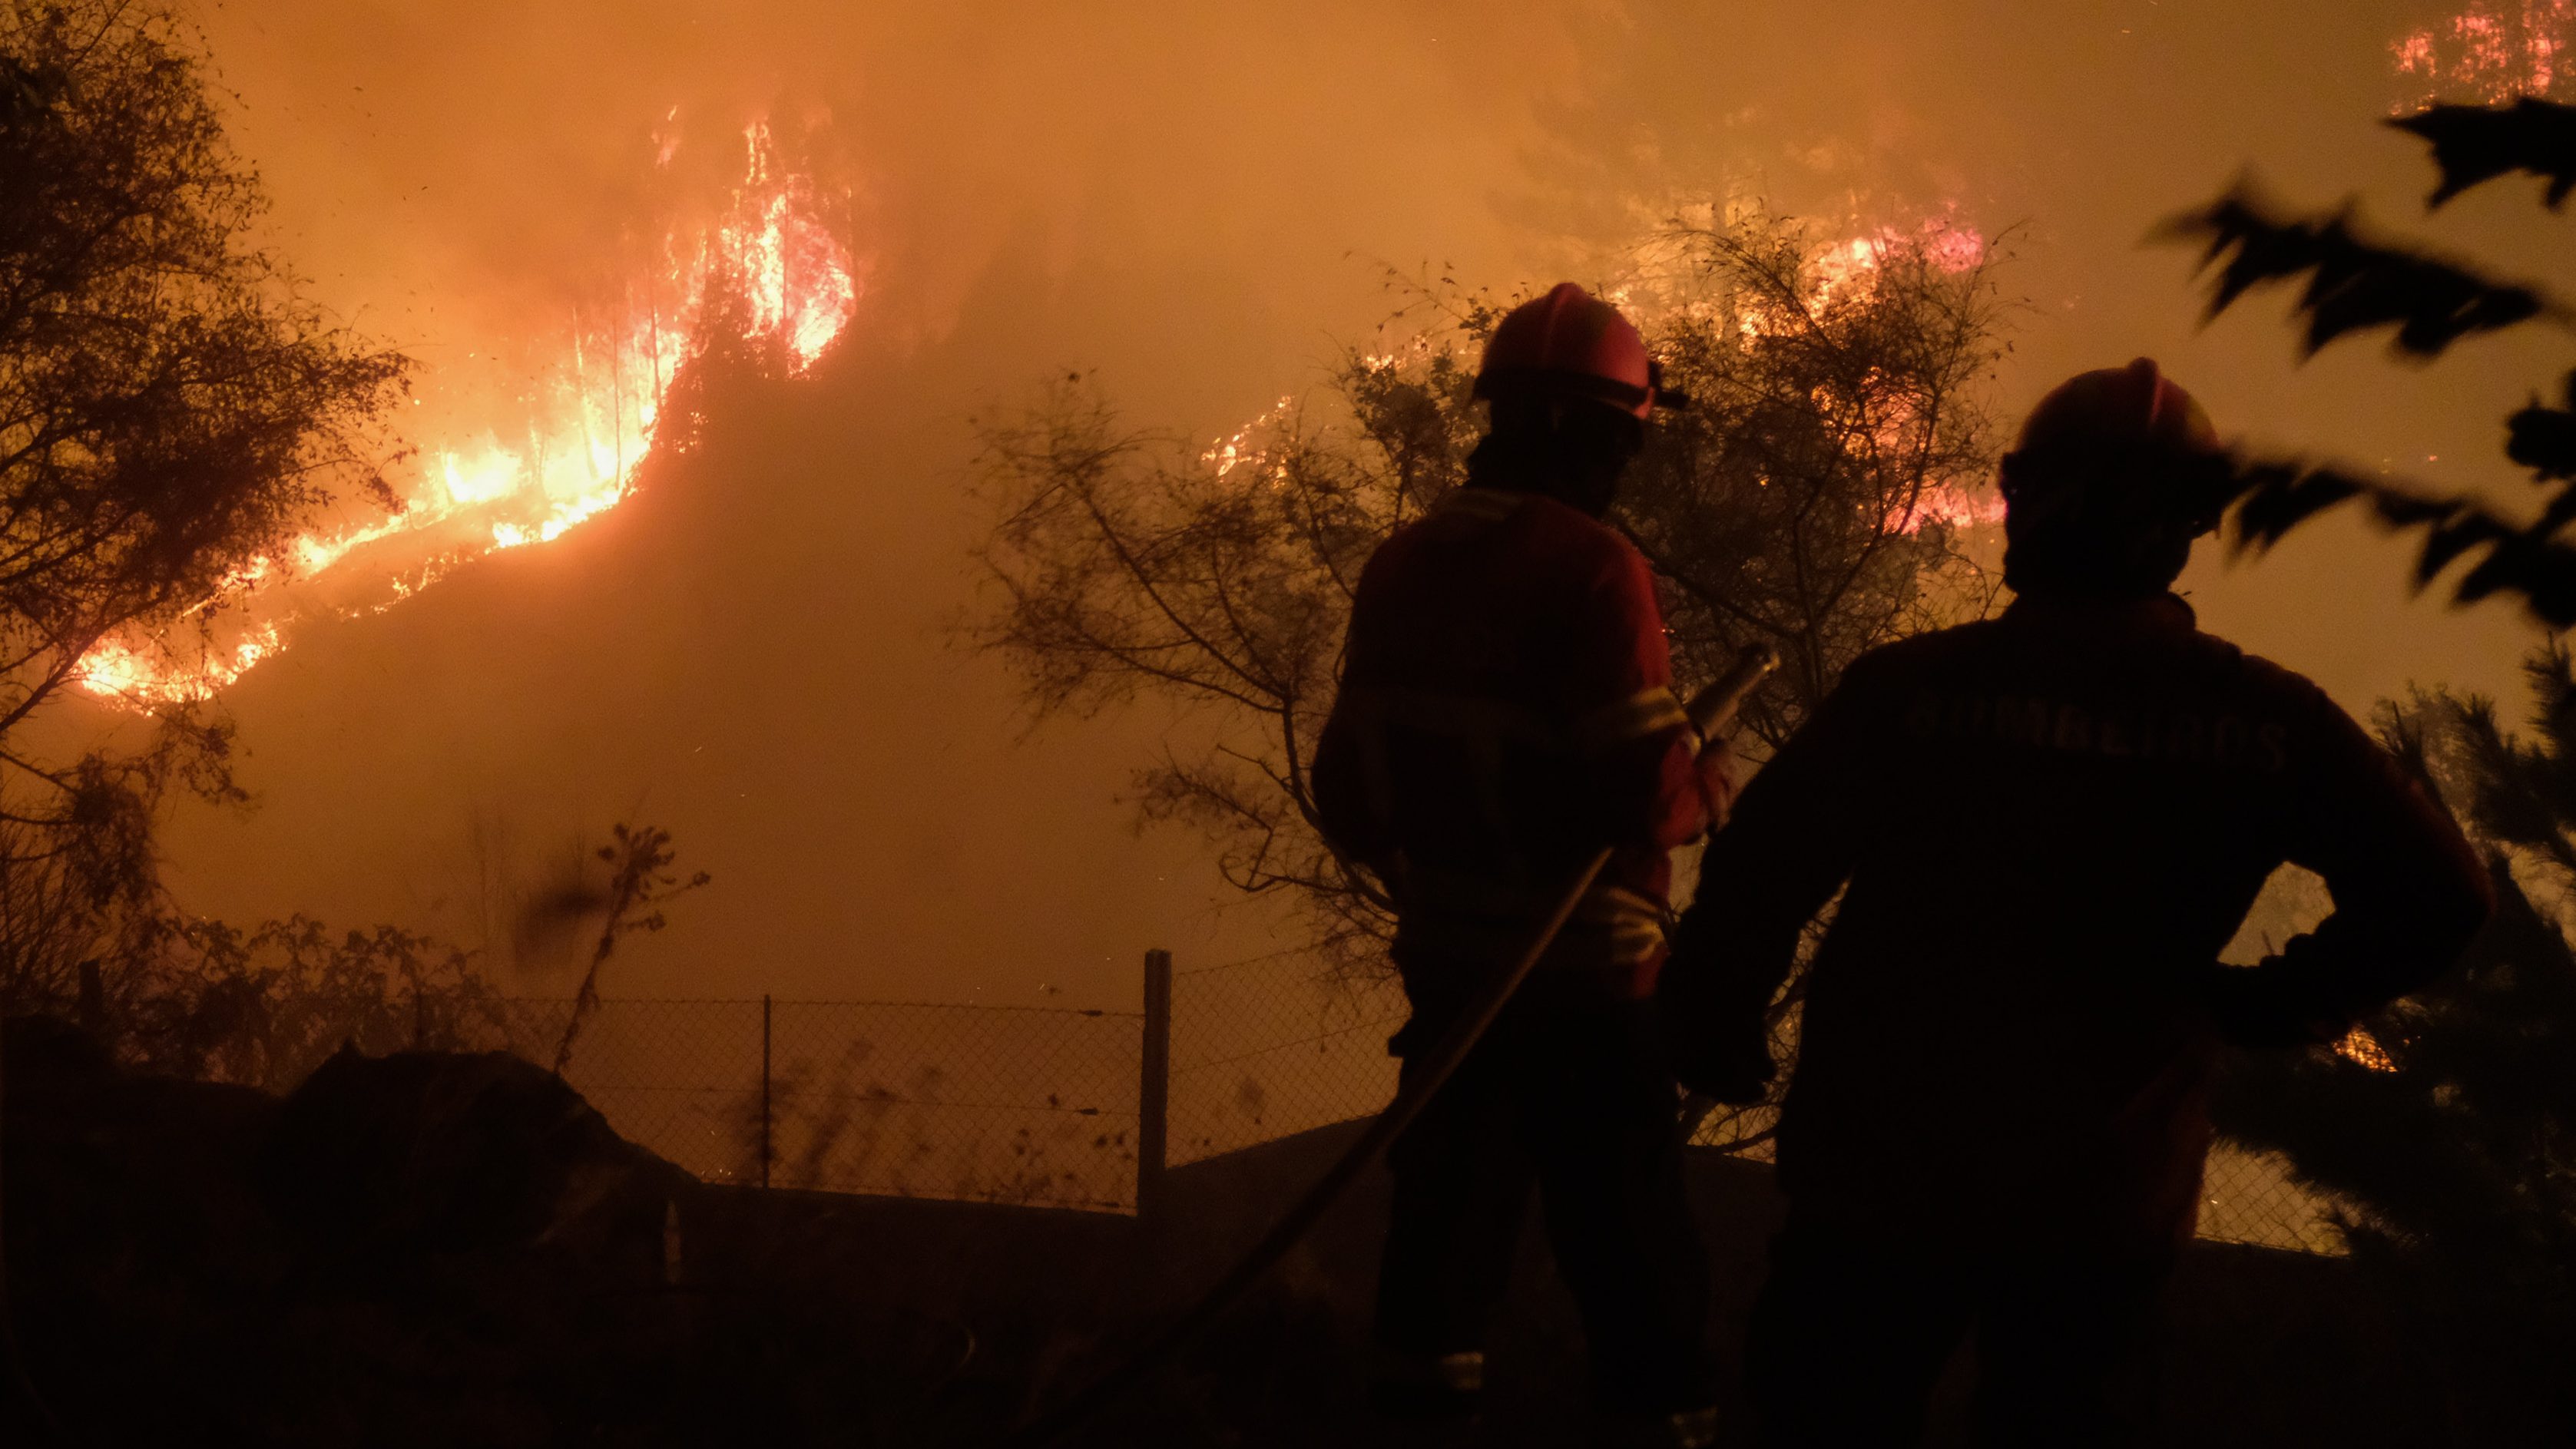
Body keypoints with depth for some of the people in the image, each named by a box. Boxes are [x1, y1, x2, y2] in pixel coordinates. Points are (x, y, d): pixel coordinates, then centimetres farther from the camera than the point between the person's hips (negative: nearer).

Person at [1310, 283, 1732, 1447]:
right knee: (1625, 1229, 1)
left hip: (1443, 955, 7)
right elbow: (1646, 786, -23)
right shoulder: (1590, 567, -18)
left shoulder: (1403, 564, 5)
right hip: (1581, 974, -7)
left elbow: (1348, 784, 12)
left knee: (1452, 1204, 17)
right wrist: (1705, 784, -2)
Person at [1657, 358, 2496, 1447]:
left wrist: (1715, 1043, 4)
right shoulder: (2264, 719, -8)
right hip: (2107, 1208, 2)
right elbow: (2436, 897, -6)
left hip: (1880, 1188, -2)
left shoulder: (1908, 687, -14)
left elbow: (1753, 883, -13)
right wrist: (2273, 1006, 6)